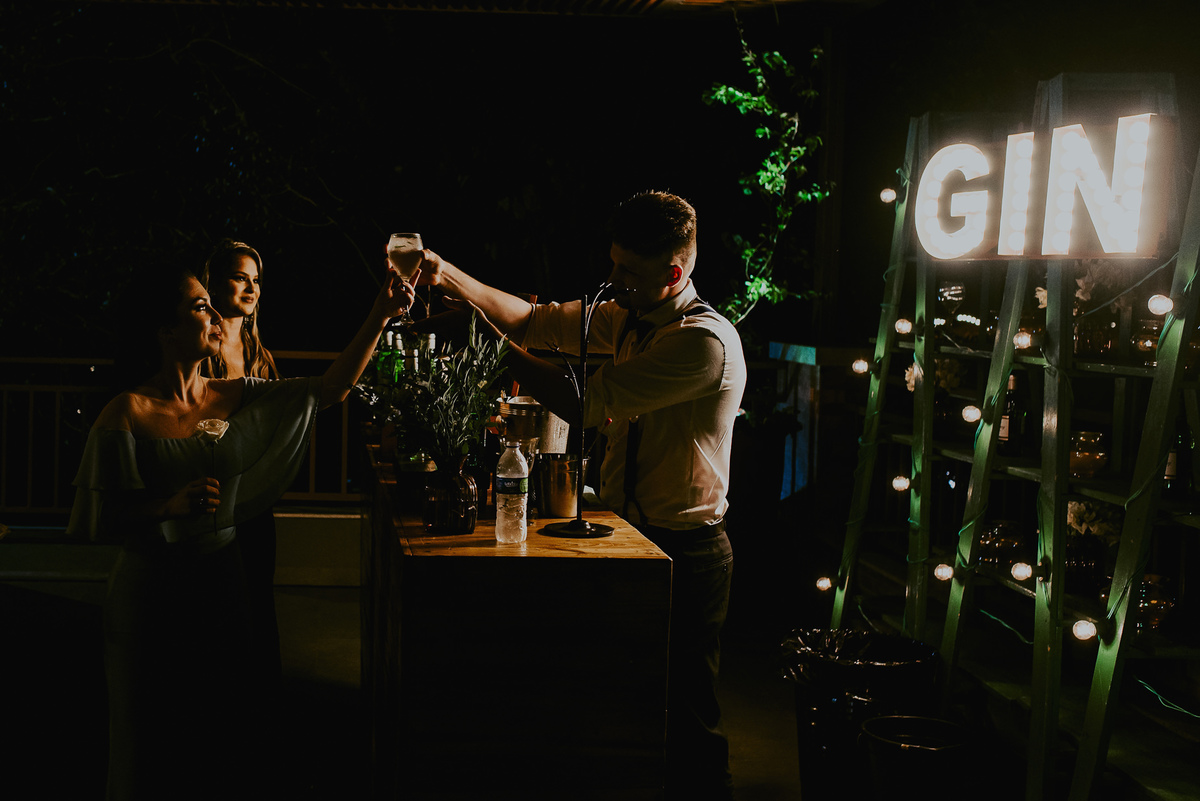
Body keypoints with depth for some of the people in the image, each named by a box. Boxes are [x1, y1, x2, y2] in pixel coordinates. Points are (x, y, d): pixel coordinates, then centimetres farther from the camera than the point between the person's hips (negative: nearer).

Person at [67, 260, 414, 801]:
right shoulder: (127, 415, -13)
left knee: (228, 732, 15)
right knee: (159, 738, 9)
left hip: (222, 579, 5)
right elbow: (98, 519, -12)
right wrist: (172, 504, -25)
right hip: (154, 589, -5)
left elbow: (330, 389, 1)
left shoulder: (234, 398, 1)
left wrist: (380, 316, -6)